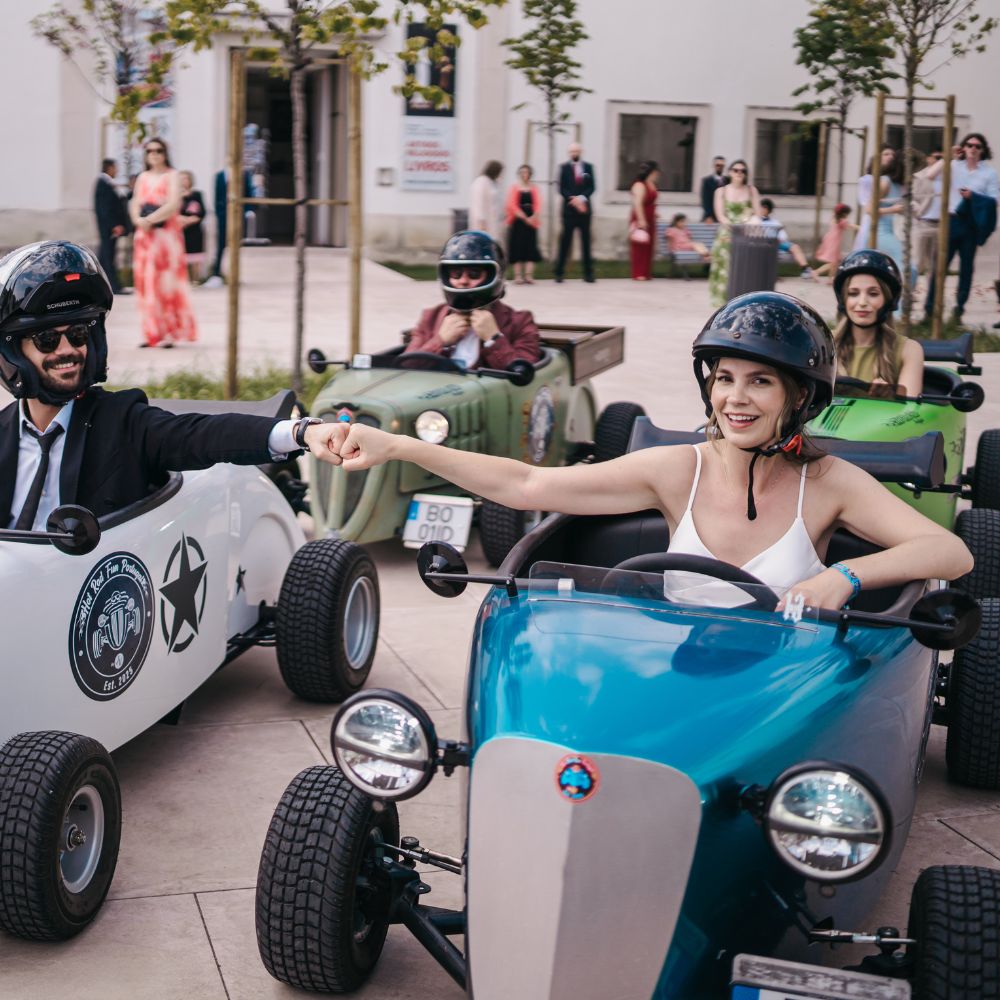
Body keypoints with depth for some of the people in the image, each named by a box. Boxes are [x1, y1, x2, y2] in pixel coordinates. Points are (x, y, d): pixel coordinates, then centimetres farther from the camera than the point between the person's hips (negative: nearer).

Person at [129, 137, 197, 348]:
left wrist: (150, 219, -18)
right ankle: (152, 333, 6)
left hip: (166, 234, -5)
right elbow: (135, 204, 10)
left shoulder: (172, 176, -1)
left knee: (166, 282, -7)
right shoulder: (143, 177, 15)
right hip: (145, 236, 5)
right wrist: (139, 220, -11)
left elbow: (173, 205, -14)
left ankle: (171, 332, -3)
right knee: (146, 283, 2)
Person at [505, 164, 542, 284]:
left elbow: (538, 204, 0)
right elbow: (512, 205, -6)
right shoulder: (514, 187, 3)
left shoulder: (534, 188, 9)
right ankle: (518, 275, 1)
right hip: (517, 221, -2)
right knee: (518, 247, -2)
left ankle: (529, 275, -5)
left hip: (531, 222, 2)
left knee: (530, 248, -3)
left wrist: (534, 217, -19)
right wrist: (524, 218, -16)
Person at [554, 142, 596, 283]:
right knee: (565, 241, -3)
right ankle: (559, 272, 0)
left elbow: (591, 187, 2)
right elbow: (562, 188, -3)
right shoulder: (564, 167, 3)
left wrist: (582, 198, -14)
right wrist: (574, 200, -16)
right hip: (569, 209, -2)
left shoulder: (588, 167, 8)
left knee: (586, 241, 3)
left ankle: (588, 273, 6)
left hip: (584, 209, 2)